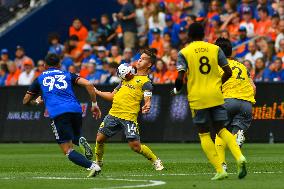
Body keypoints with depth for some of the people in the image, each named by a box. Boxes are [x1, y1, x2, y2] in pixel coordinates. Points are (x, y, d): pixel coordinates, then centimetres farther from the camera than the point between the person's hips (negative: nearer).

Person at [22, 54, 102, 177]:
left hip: (57, 114, -3)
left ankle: (92, 166, -23)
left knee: (68, 150, 0)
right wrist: (94, 104, 13)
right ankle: (80, 141, -8)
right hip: (75, 110, 3)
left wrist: (37, 102, 51)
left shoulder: (40, 79, 22)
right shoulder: (67, 75, 23)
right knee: (74, 137, 29)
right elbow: (88, 84, 7)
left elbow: (26, 101, 30)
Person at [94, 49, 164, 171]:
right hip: (113, 114, 6)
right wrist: (96, 91, 19)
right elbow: (112, 96, 26)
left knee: (135, 146, -9)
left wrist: (147, 106, -36)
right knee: (100, 139, 5)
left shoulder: (146, 82, 1)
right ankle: (98, 163, 28)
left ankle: (155, 161, 13)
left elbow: (147, 99, -13)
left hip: (129, 117, -6)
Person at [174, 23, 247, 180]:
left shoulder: (184, 53, -3)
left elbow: (180, 78, -12)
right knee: (221, 129, 11)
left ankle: (220, 170, -2)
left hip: (197, 98, -2)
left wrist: (177, 90, 9)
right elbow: (228, 72, 2)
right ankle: (239, 157, -14)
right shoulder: (215, 49, 5)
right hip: (216, 96, 3)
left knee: (204, 134, 7)